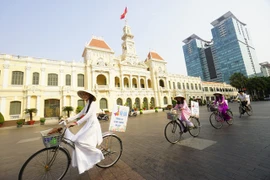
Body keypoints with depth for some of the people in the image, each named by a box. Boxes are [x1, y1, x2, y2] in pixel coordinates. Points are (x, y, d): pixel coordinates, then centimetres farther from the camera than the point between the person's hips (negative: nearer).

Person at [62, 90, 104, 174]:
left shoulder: (93, 103, -12)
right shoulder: (87, 105, 17)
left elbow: (88, 115, -24)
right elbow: (80, 114, 15)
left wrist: (77, 123, -30)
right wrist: (68, 119, 7)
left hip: (93, 125, -9)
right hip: (87, 125, 9)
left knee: (81, 141, -19)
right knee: (77, 140, 2)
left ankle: (97, 153, -1)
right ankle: (82, 163, 16)